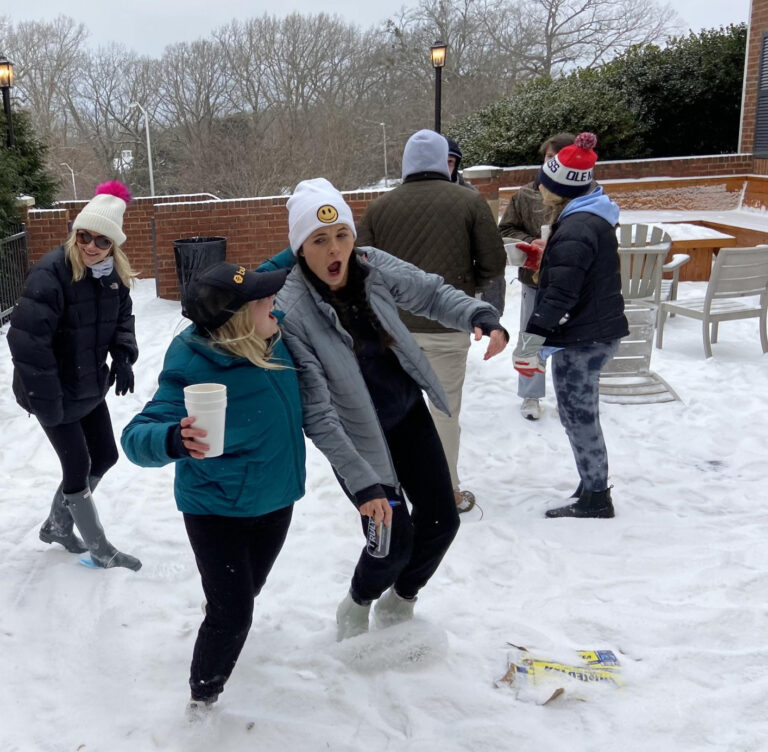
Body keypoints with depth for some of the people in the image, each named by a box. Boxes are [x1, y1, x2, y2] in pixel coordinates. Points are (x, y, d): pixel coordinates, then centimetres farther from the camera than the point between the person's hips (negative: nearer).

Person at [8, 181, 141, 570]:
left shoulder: (114, 273, -1)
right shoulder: (51, 272, -25)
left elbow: (122, 318, 13)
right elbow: (26, 339, -28)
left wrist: (123, 356, -6)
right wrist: (45, 398, -28)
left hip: (90, 385, 8)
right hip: (56, 391, -8)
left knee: (105, 455, 16)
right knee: (78, 466, 1)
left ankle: (57, 524, 38)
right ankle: (99, 549, 20)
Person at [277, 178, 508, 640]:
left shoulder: (375, 267, -14)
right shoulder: (291, 311, -28)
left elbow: (432, 294, 2)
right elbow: (317, 413, -28)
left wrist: (480, 316, -19)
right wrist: (362, 483, -30)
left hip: (409, 413, 5)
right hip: (357, 436, -5)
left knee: (441, 519, 9)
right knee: (395, 540, -3)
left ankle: (399, 603, 39)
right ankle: (357, 609, 33)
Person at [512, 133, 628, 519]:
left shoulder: (576, 228, -21)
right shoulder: (593, 218, 12)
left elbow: (560, 294, -26)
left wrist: (531, 341, -25)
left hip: (582, 338, -10)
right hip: (600, 330, 10)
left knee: (578, 415, 0)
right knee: (581, 413, 19)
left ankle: (595, 498, 10)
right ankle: (593, 486, 30)